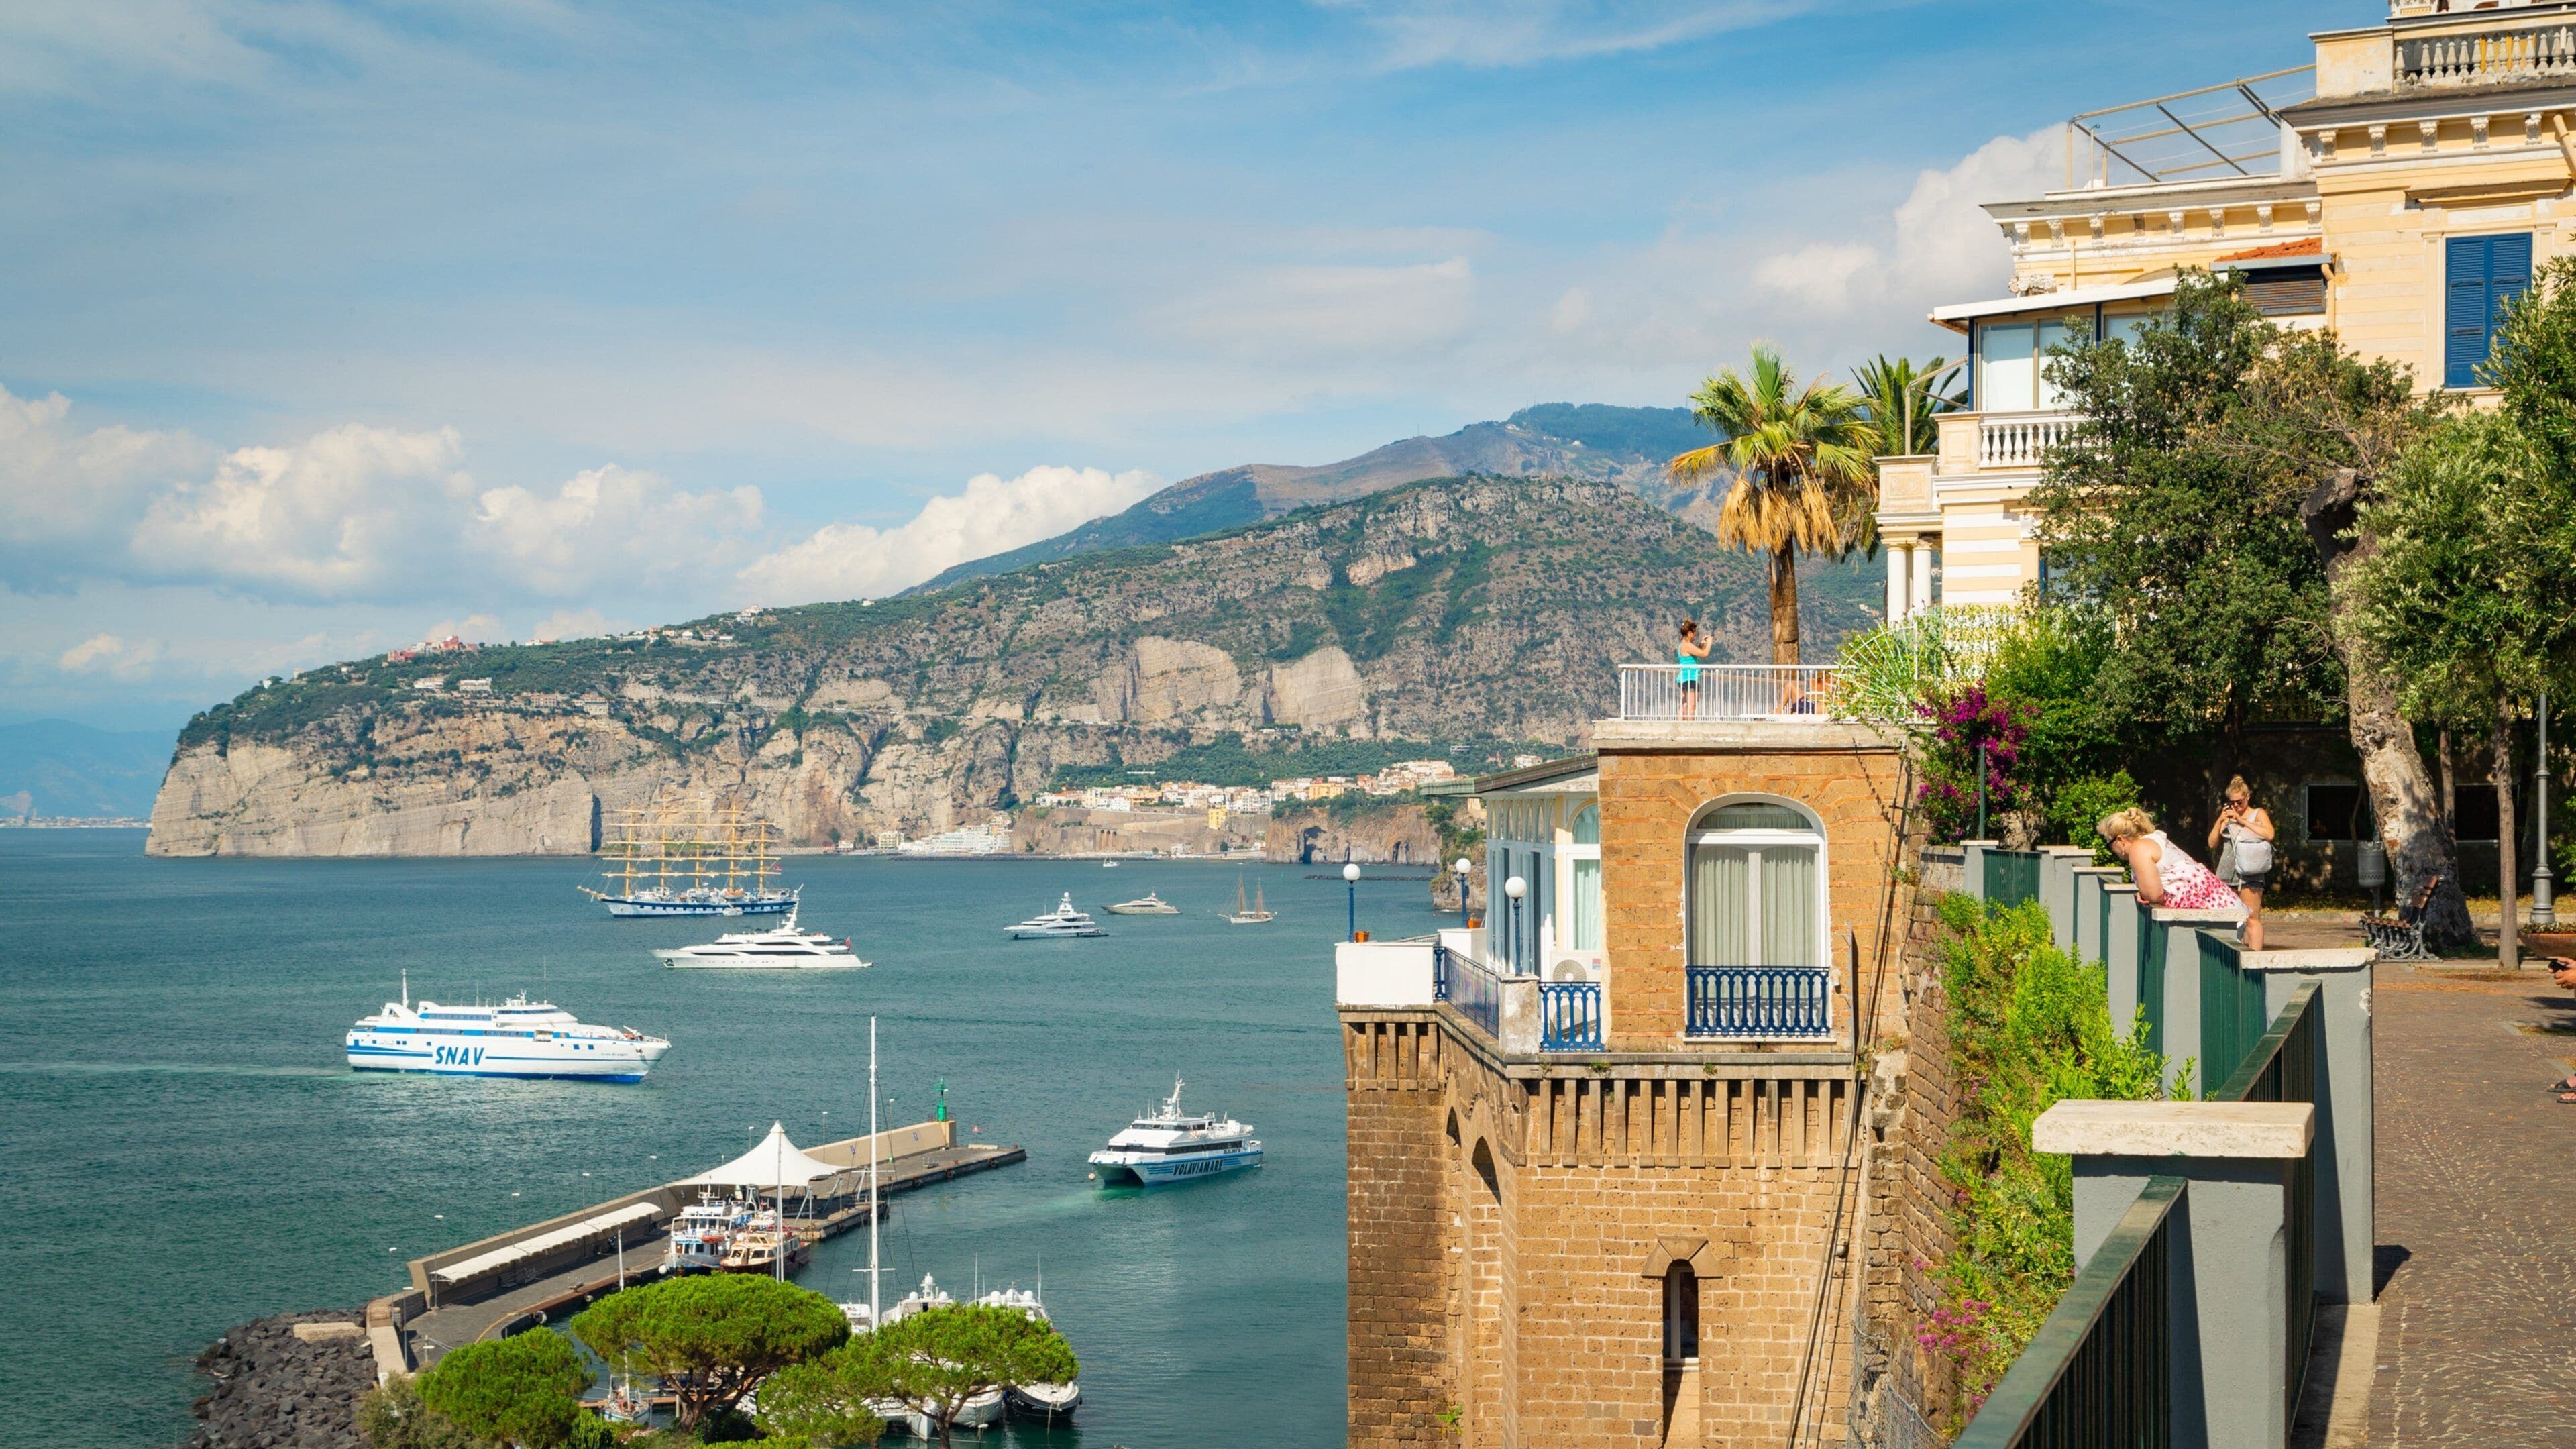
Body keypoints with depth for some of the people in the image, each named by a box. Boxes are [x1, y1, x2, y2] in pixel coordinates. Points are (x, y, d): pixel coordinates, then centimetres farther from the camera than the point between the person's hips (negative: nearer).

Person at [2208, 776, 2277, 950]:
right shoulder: (2228, 816, 19)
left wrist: (2243, 821, -12)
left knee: (2252, 919, -10)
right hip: (2227, 874, 5)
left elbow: (2269, 834, -12)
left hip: (2250, 875, -5)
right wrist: (2220, 821, 1)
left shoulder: (2258, 814, 8)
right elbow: (2212, 844, 14)